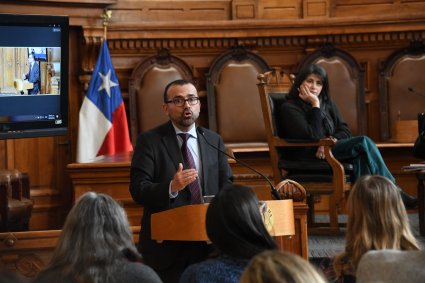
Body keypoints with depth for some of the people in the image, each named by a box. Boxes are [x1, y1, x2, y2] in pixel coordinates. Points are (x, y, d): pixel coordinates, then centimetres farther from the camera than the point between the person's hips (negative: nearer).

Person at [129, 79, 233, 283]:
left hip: (207, 244, 4)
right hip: (166, 247, -4)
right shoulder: (149, 141, -2)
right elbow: (138, 190, -10)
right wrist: (171, 187, -28)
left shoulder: (214, 141, 13)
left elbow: (226, 184, 13)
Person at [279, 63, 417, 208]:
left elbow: (345, 131, 11)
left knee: (360, 159, -30)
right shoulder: (289, 108, -4)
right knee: (364, 142, -23)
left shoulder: (328, 105, 19)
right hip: (307, 158, -7)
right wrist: (315, 105, -14)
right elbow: (312, 136, -16)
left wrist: (332, 141, -10)